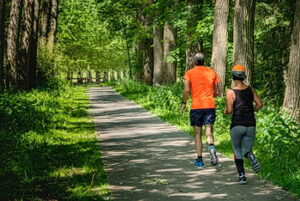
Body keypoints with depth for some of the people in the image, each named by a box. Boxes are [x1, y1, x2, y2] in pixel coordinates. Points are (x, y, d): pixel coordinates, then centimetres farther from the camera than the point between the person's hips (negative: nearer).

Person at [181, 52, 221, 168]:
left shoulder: (189, 73, 1)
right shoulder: (212, 72, 9)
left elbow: (186, 90, -10)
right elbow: (217, 92, 10)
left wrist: (184, 103, 2)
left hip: (196, 106, -1)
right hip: (210, 105, 1)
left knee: (197, 134, 8)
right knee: (209, 131, 2)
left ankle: (199, 160, 10)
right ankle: (211, 147, -29)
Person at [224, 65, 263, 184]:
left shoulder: (230, 92, -7)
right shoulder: (250, 89, 6)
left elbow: (229, 110, -13)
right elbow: (259, 104, 5)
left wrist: (225, 111, 9)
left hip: (237, 124, -3)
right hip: (251, 124, 3)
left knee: (237, 151, 14)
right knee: (246, 149, 14)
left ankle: (242, 176, 1)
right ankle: (250, 156, -23)